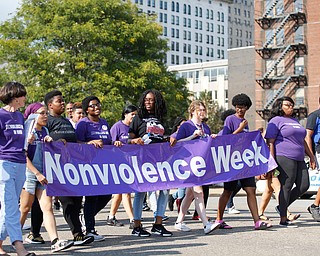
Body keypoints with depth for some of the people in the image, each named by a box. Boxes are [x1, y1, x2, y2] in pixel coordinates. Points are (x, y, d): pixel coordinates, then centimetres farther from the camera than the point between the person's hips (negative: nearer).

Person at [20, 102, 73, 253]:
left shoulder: (45, 131, 14)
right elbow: (23, 156, -12)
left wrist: (50, 142, 1)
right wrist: (37, 173, -15)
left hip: (43, 174, 6)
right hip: (29, 173, -6)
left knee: (47, 207, -3)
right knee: (24, 208, 3)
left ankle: (55, 242, -11)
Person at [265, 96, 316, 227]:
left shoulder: (295, 121, 24)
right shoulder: (276, 121, -1)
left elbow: (302, 141, 29)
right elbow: (270, 142, -8)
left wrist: (311, 156, 24)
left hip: (299, 159, 8)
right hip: (284, 157, -8)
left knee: (304, 185, 1)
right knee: (286, 186, -7)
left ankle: (282, 207, 17)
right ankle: (283, 219, -1)